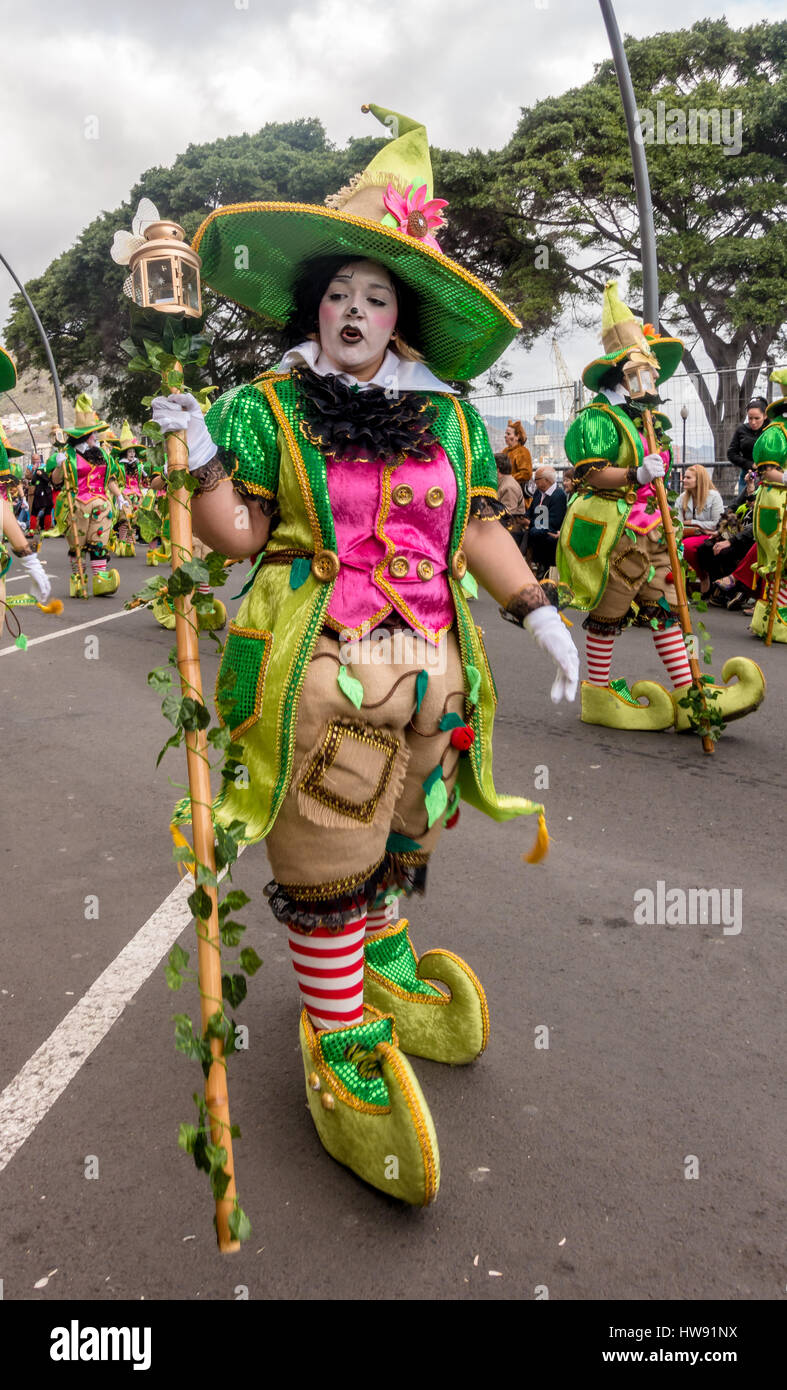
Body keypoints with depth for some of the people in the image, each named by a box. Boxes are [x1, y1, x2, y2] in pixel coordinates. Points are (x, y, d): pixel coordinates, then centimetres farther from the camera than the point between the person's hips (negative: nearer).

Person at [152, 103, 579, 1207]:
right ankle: (340, 1037, 23)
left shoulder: (451, 419, 9)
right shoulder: (267, 409, -1)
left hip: (429, 671, 4)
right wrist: (202, 458, -18)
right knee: (326, 862, 4)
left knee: (397, 837, 21)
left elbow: (479, 526, 13)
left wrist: (538, 610, 6)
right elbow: (238, 535, -3)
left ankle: (381, 961, 48)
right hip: (315, 676, -4)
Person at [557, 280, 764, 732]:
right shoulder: (599, 417, -9)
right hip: (612, 528, -9)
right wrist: (637, 476, -28)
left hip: (647, 528, 9)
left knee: (665, 605, 5)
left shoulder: (645, 419, 19)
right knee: (609, 610, 0)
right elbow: (590, 473, -19)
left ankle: (687, 694, 6)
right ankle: (599, 691, 13)